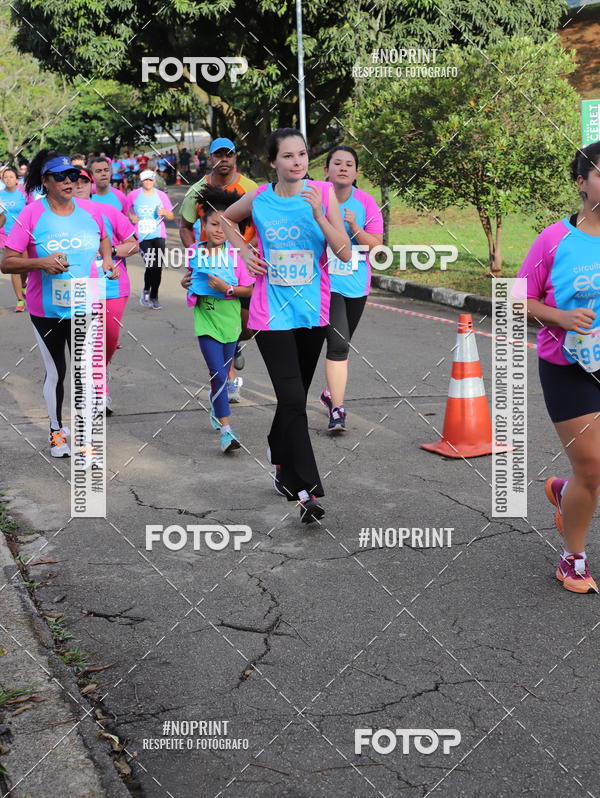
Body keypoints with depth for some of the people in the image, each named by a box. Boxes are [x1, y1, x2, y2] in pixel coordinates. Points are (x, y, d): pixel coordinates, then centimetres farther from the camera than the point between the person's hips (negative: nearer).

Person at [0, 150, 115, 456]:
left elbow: (103, 236, 25)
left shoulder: (91, 210, 2)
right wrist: (41, 263, -25)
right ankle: (57, 430, 33)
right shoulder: (31, 215, -9)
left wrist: (106, 259, 7)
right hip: (47, 311, -2)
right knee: (56, 373, 13)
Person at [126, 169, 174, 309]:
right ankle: (146, 291, 8)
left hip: (158, 235, 2)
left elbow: (171, 216, 10)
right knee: (151, 265, -15)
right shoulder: (134, 195, 1)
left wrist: (164, 212, -11)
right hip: (142, 236, -2)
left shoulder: (161, 195, 6)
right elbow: (125, 209, 15)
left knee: (158, 267, 1)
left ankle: (154, 297, 15)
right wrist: (131, 216, -4)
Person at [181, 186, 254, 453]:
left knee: (222, 374, 15)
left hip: (230, 320, 1)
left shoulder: (236, 253, -6)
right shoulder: (194, 253, -1)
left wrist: (228, 289, -18)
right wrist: (186, 283, -4)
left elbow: (249, 289, -4)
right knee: (218, 374, -9)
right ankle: (225, 429, -7)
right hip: (206, 320, -1)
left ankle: (216, 411, 41)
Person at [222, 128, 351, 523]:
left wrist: (319, 216, -22)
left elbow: (346, 254, -10)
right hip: (272, 313, -2)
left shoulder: (324, 193, -4)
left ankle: (282, 463, 39)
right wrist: (244, 251, 4)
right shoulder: (258, 198, -3)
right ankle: (307, 489, -9)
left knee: (294, 396, 15)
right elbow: (226, 219, 20)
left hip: (313, 311, 2)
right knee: (294, 400, -12)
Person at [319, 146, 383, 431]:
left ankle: (331, 391, 41)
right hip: (326, 282, -4)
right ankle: (337, 409, -14)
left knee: (342, 343, 18)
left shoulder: (366, 202, 0)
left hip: (357, 284, 4)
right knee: (338, 343, -17)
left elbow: (376, 245, -4)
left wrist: (354, 228, -18)